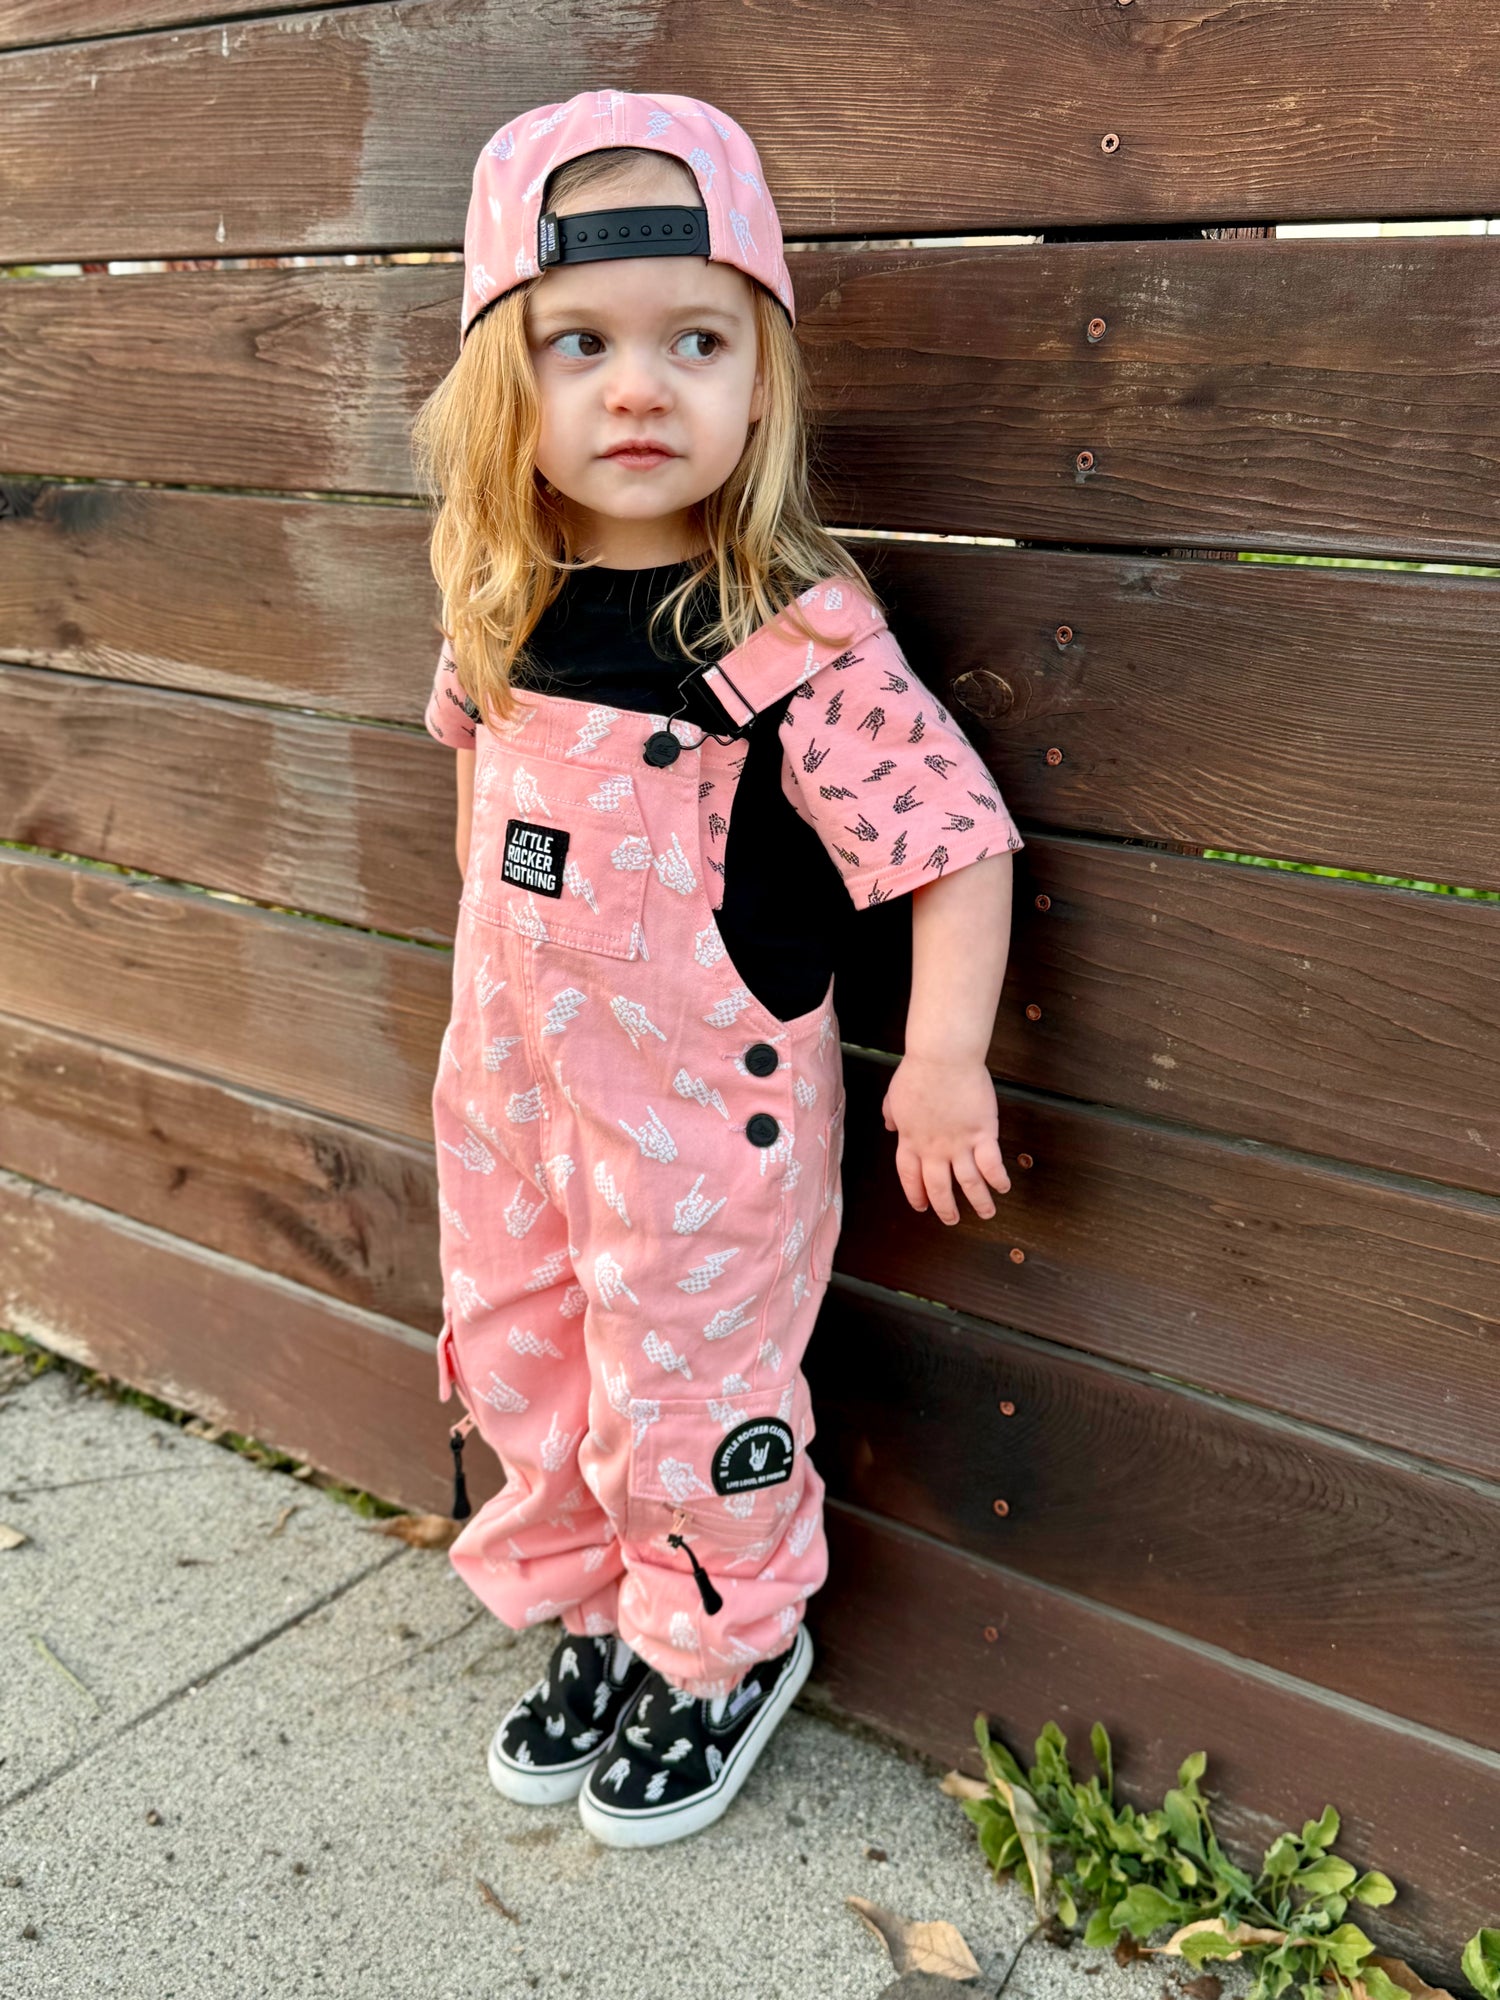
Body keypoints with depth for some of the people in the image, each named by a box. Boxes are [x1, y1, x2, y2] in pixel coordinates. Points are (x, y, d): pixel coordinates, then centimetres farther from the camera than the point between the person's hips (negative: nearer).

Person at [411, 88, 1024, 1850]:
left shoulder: (800, 639, -22)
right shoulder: (506, 617, -3)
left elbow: (956, 837, -20)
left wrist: (945, 1053, -23)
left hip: (708, 1108, -6)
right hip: (509, 1078, 7)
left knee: (685, 1397, 10)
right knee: (515, 1364, 20)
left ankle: (729, 1646, 39)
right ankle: (604, 1613, 45)